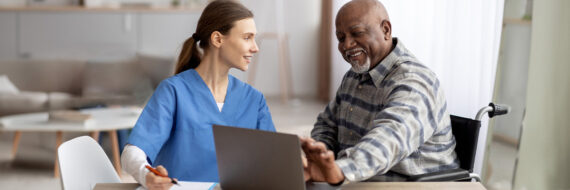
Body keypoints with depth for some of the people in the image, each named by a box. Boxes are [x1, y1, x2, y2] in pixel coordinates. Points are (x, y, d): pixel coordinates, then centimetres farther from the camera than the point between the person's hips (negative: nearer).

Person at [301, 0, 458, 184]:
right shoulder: (354, 76, 11)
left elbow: (393, 135, -35)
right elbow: (328, 124, 16)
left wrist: (340, 170, -52)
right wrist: (319, 155, -7)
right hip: (358, 184, 6)